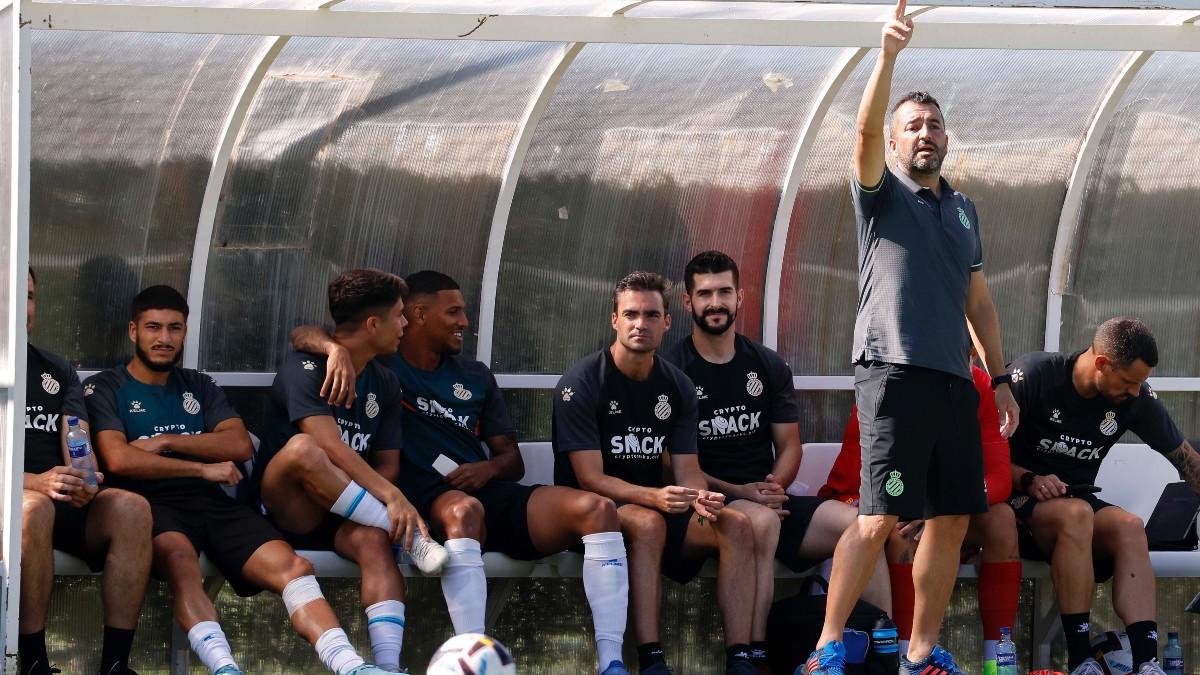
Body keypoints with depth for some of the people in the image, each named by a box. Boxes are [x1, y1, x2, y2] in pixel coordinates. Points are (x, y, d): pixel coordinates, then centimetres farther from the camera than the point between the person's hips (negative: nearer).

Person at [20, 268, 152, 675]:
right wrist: (37, 482, -25)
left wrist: (84, 481, -17)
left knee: (130, 508, -25)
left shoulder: (57, 371, 21)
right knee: (33, 508, -39)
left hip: (63, 504, 5)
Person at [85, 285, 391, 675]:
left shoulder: (198, 387, 26)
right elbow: (119, 460, -5)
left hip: (211, 503, 5)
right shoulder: (105, 389, 12)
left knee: (291, 565, -22)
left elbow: (240, 445, 10)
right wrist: (204, 467, -2)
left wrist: (165, 442, -2)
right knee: (180, 558, -41)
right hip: (152, 504, -5)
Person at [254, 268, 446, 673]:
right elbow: (330, 447, -25)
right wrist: (391, 497, -34)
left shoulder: (384, 384, 11)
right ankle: (410, 538, -30)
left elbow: (387, 463, 10)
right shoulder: (306, 369, -12)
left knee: (372, 539, -33)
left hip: (341, 518, 5)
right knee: (301, 449, -37)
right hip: (284, 510, -5)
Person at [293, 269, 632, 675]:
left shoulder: (475, 377, 24)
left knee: (596, 509, -20)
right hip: (426, 503, -5)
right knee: (464, 509, -42)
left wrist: (491, 468, -2)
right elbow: (304, 336, 0)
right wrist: (335, 348, -24)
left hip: (489, 495, 5)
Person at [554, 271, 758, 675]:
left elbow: (687, 469, 2)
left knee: (736, 526, -19)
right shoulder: (581, 384, -10)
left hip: (655, 507, 5)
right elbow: (590, 478, -17)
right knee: (647, 522, -37)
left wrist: (700, 498, -23)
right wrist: (654, 497, -33)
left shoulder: (677, 387, 7)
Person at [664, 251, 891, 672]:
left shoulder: (768, 366, 14)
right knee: (762, 520, -39)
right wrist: (739, 492, -15)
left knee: (856, 523, -19)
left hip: (770, 498, 5)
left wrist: (774, 486, -8)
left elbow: (789, 446, 14)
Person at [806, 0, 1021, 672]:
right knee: (880, 520, -13)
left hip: (955, 380, 6)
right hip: (894, 371, -6)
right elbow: (866, 130, -15)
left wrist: (1001, 379, 18)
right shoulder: (884, 194, 4)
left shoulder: (964, 209, 21)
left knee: (952, 521, 3)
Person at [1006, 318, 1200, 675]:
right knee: (1076, 513, -35)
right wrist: (1029, 481, -26)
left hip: (1076, 498, 5)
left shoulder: (1137, 399, -1)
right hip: (1018, 500, -5)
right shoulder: (1035, 375, -15)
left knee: (1129, 526, -26)